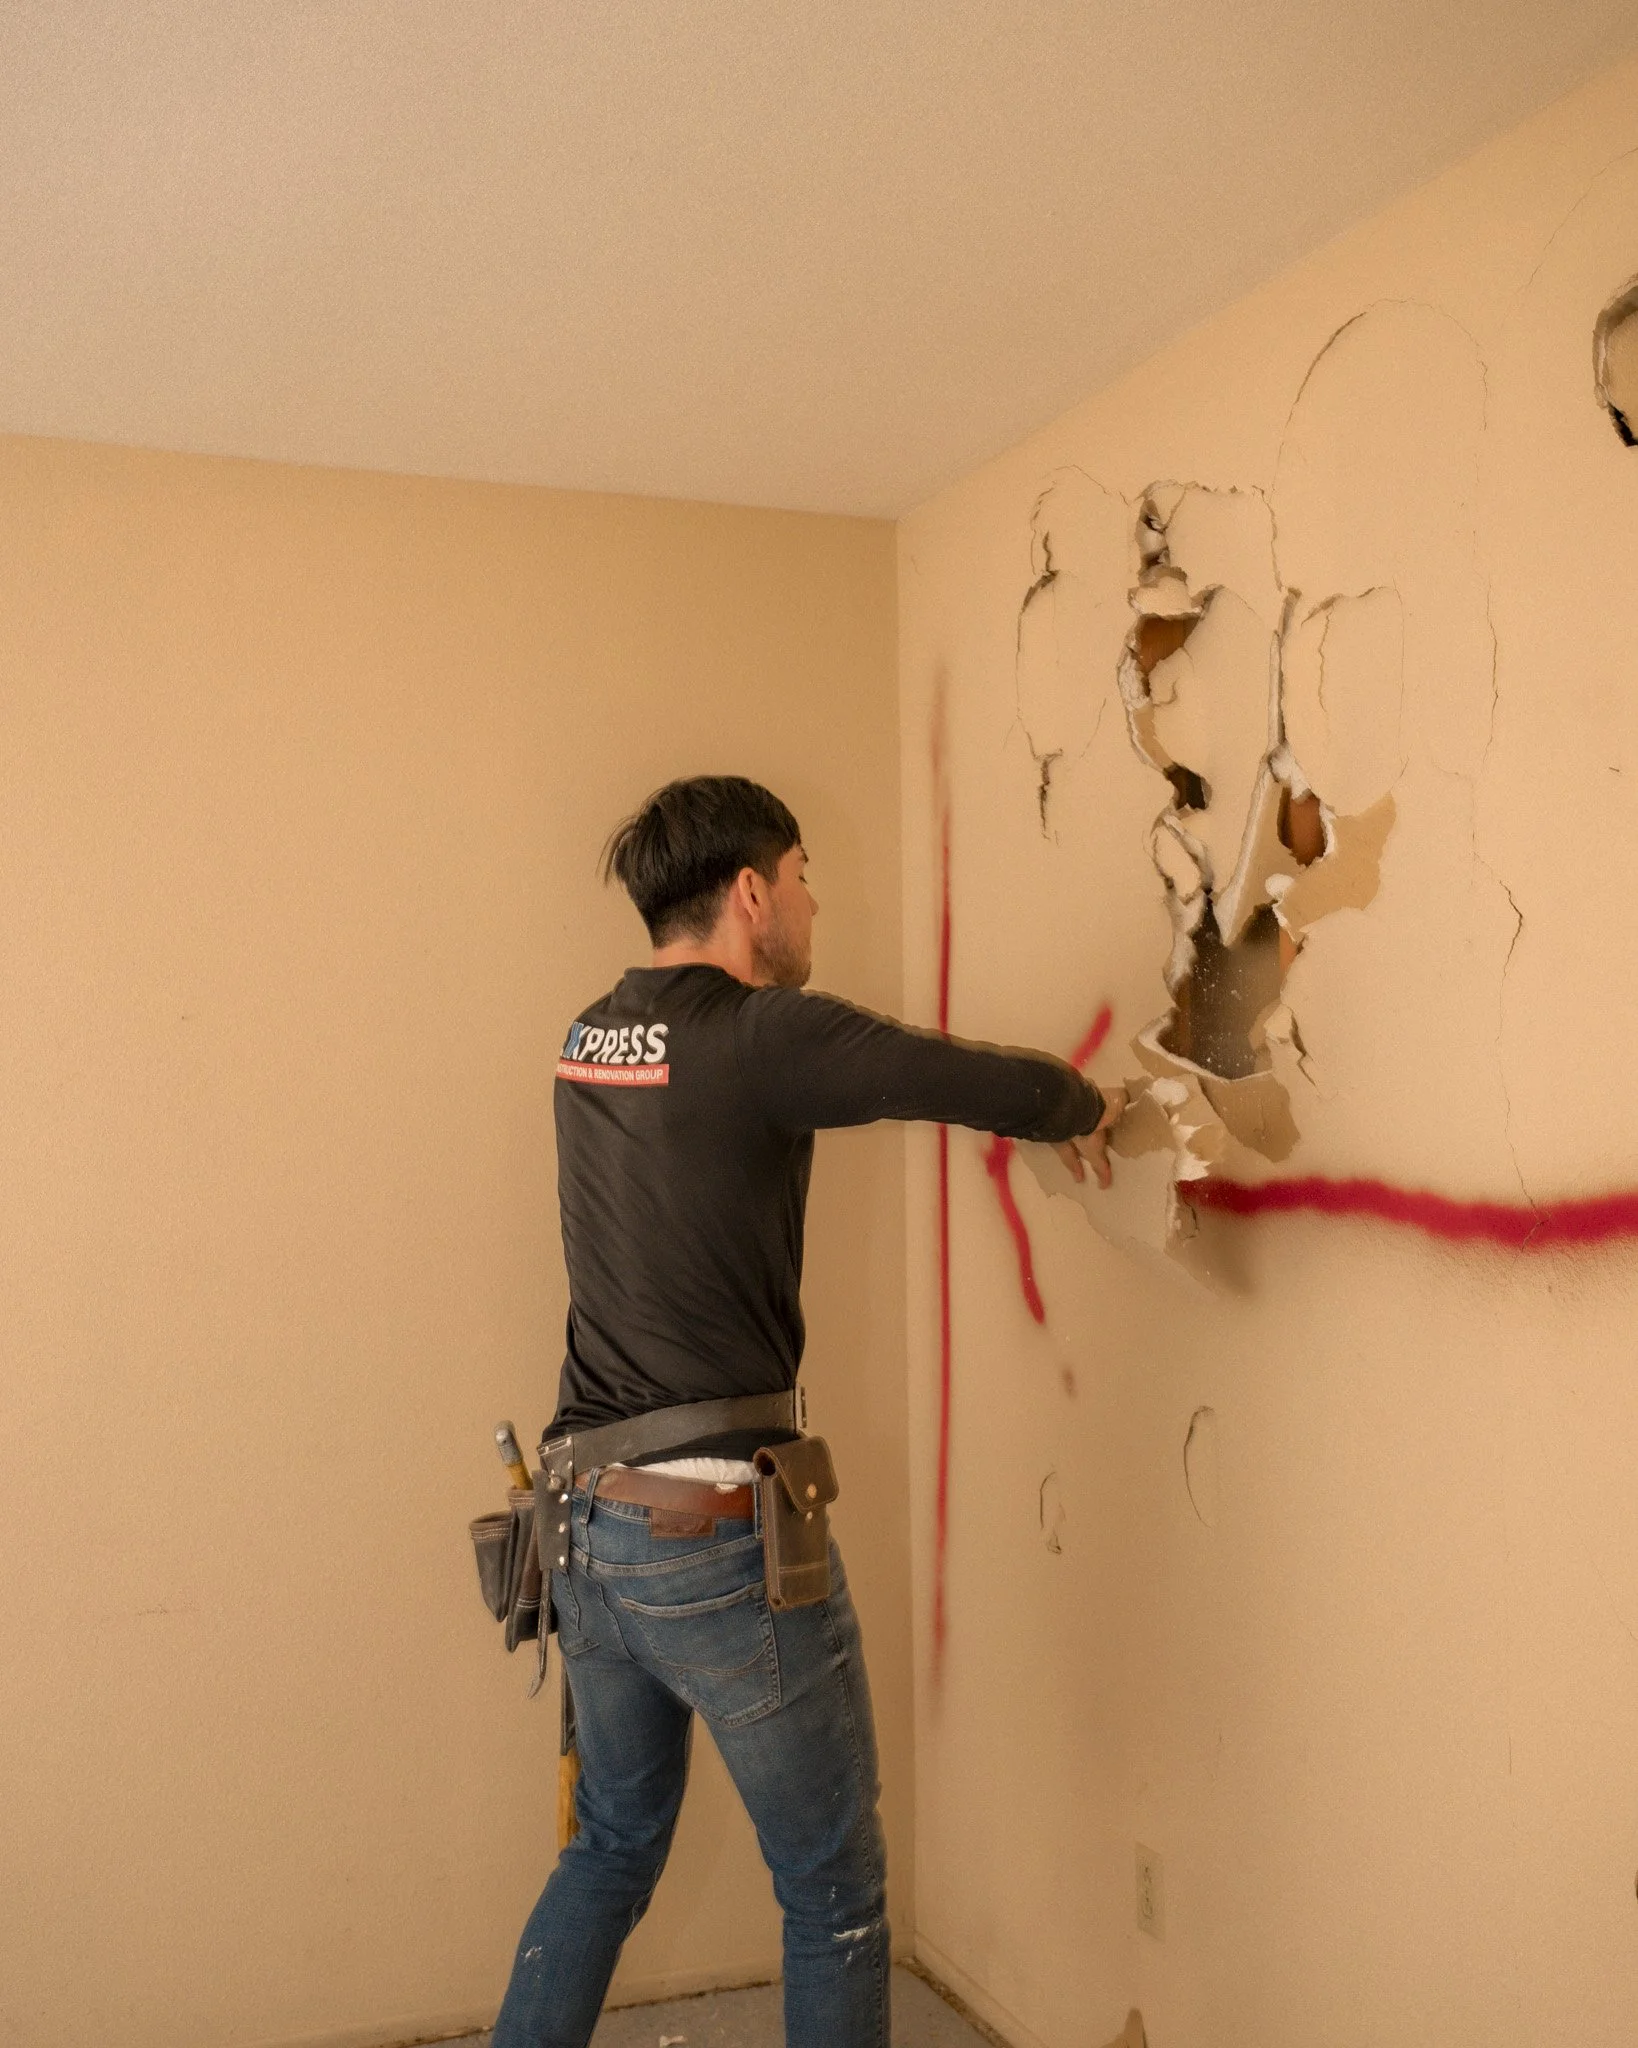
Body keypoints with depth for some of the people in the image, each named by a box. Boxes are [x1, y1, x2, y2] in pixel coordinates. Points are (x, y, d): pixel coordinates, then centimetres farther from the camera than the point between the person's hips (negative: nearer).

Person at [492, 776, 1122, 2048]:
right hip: (721, 1538, -8)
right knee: (834, 1888, 12)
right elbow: (993, 1086, -17)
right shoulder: (758, 1036, -16)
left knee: (613, 1845, 26)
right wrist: (1084, 1109, 7)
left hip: (589, 1523, 8)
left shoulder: (594, 1038, 7)